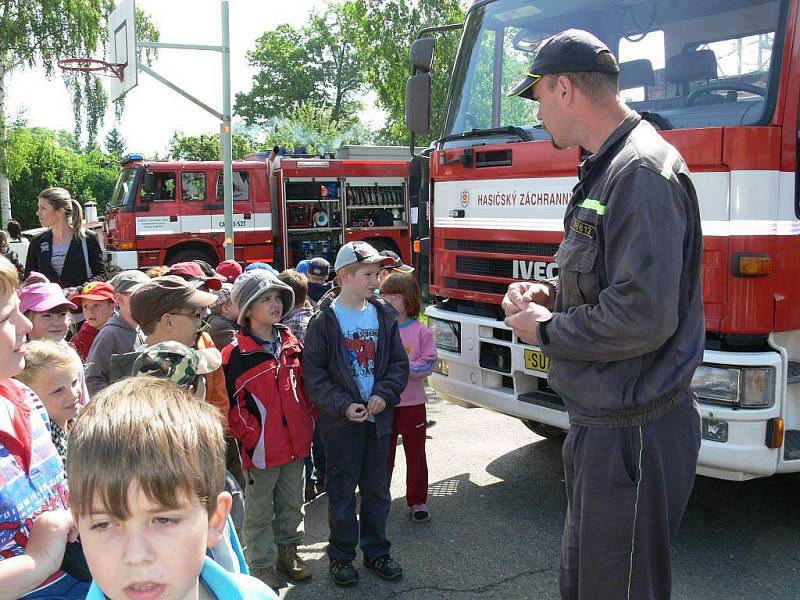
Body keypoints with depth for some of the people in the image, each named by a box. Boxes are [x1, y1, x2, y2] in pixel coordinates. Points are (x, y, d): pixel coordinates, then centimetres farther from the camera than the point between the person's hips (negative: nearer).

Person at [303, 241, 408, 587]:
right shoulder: (324, 320, -9)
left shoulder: (384, 315, 5)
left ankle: (376, 552, 29)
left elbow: (399, 363, 7)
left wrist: (384, 395, -9)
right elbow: (313, 372, -10)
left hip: (378, 417, 4)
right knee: (342, 492, 6)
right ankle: (341, 555, 22)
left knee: (377, 490, 13)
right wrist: (343, 405, -18)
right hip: (341, 420, -4)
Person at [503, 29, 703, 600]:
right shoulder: (609, 169, 13)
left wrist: (546, 331, -13)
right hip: (600, 419, 10)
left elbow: (644, 316, -27)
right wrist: (555, 296, 5)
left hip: (632, 434, -10)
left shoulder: (643, 172, -20)